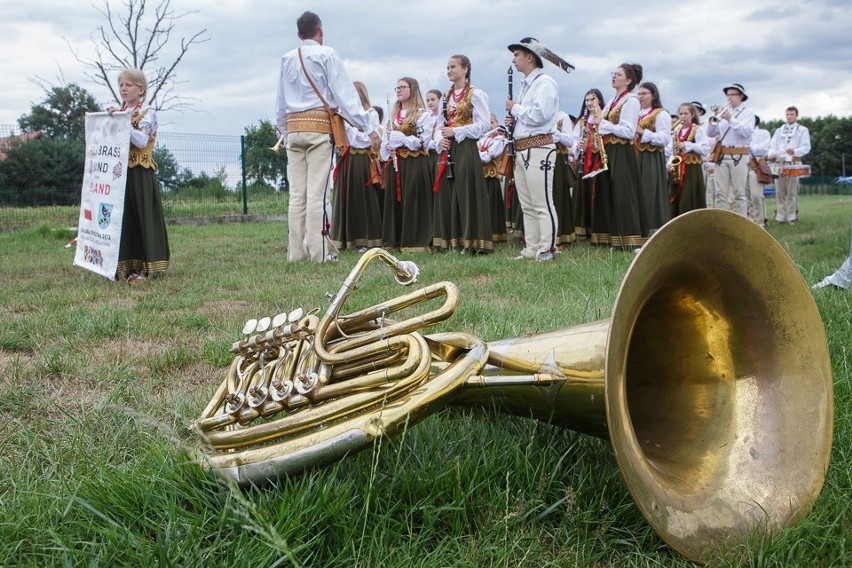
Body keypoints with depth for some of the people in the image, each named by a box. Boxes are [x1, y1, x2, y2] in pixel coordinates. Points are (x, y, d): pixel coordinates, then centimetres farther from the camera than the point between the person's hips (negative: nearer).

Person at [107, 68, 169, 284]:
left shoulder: (147, 113, -2)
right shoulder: (117, 112, 16)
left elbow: (142, 141, -16)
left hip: (140, 174, -6)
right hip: (120, 171, 6)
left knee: (142, 218, -4)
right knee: (123, 219, 5)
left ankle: (144, 267, 0)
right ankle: (126, 266, 10)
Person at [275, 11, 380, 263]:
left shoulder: (287, 60, 14)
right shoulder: (326, 54, -1)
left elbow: (280, 103, 19)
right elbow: (345, 93, -6)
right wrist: (368, 128, -6)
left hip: (293, 129, 5)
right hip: (319, 127, -5)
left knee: (296, 193, 5)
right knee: (317, 192, -7)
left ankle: (296, 251, 6)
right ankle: (319, 251, -8)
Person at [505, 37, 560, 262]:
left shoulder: (545, 83, -8)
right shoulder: (526, 85, 21)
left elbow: (539, 115, -21)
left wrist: (515, 108, -7)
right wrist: (514, 119, 9)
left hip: (538, 148, -10)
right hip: (521, 149, 10)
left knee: (542, 204, -8)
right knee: (527, 205, 11)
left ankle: (546, 250, -5)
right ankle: (531, 248, 15)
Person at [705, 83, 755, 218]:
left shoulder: (748, 112, 4)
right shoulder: (723, 111, 16)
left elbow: (747, 131, -12)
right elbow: (710, 133, 11)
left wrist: (731, 119, -17)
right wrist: (715, 118, -5)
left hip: (739, 157, -4)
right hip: (721, 156, 4)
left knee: (739, 194, -3)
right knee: (721, 193, 2)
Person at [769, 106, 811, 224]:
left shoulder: (802, 130, 11)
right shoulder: (779, 130, 23)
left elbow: (806, 147, 1)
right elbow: (773, 145, 15)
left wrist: (794, 151, -19)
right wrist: (772, 153, -9)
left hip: (794, 163, -3)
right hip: (779, 162, 3)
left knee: (792, 191, -7)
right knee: (780, 191, 0)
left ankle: (792, 217, -5)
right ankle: (780, 216, 3)